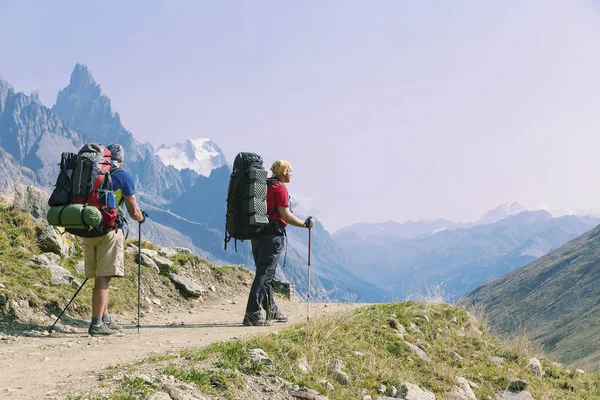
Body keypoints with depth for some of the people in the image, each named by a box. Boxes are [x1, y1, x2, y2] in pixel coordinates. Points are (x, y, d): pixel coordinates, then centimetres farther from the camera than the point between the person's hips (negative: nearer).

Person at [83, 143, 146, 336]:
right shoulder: (123, 177, 0)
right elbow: (133, 211, -2)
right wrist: (141, 217, 20)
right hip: (109, 230, -5)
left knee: (99, 277, 14)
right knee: (103, 278, -5)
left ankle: (105, 319, 22)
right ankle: (97, 324, -8)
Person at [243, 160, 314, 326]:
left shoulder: (264, 186, 17)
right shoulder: (280, 187, -9)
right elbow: (285, 215, -13)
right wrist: (305, 224, -2)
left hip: (257, 233, 9)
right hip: (272, 235, -9)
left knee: (265, 273, 16)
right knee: (265, 274, -10)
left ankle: (271, 310, 27)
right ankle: (252, 314, -15)